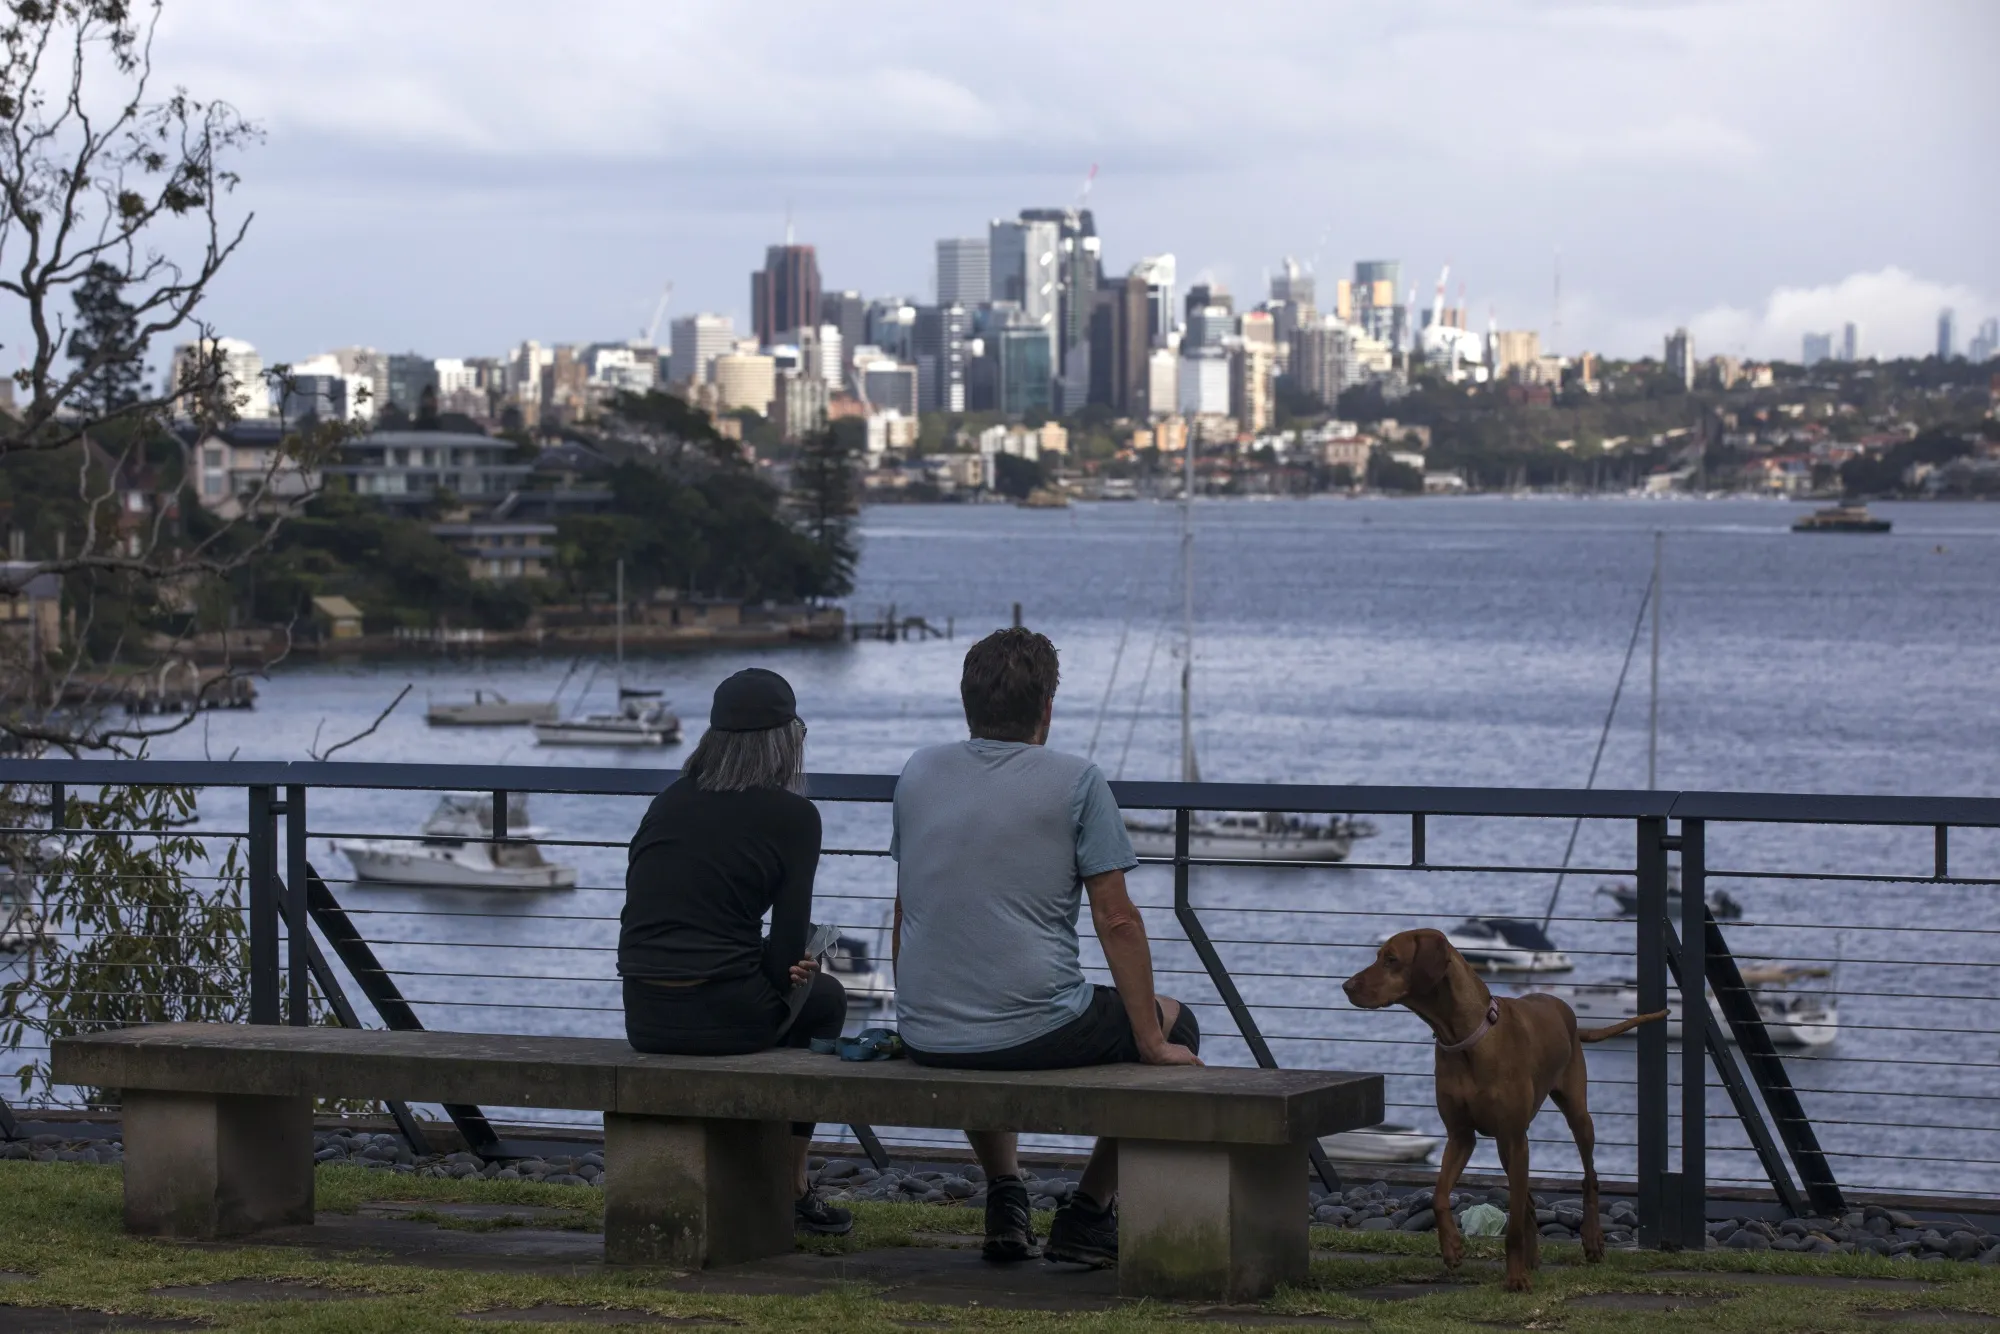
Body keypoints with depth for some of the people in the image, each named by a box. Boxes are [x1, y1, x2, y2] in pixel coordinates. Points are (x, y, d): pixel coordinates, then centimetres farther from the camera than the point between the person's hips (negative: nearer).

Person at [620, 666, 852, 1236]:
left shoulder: (669, 803, 12)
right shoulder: (792, 816, -4)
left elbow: (643, 914, 15)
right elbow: (789, 948, -8)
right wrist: (782, 971, 16)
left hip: (643, 1019, 6)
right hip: (724, 1018, -6)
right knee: (823, 998, 27)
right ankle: (792, 1187, 30)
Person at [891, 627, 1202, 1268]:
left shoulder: (918, 773, 9)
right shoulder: (1076, 782, -5)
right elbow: (1116, 920, -7)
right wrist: (1153, 1043, 0)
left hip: (925, 1040, 5)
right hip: (1037, 1033, -5)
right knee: (1174, 1023, 23)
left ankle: (1005, 1198, 26)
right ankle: (1088, 1212, 17)